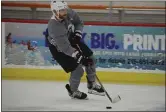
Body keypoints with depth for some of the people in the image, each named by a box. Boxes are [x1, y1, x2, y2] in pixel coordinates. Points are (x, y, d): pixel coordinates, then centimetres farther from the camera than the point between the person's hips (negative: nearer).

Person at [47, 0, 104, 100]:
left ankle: (92, 85, 26)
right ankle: (73, 91, 17)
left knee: (91, 59, 6)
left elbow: (79, 23, 3)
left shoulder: (69, 13, -20)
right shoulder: (54, 26, -38)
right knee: (78, 70, -11)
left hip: (71, 40, 7)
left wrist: (78, 34, -14)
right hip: (58, 48, -7)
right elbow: (64, 47, -38)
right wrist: (80, 58, -40)